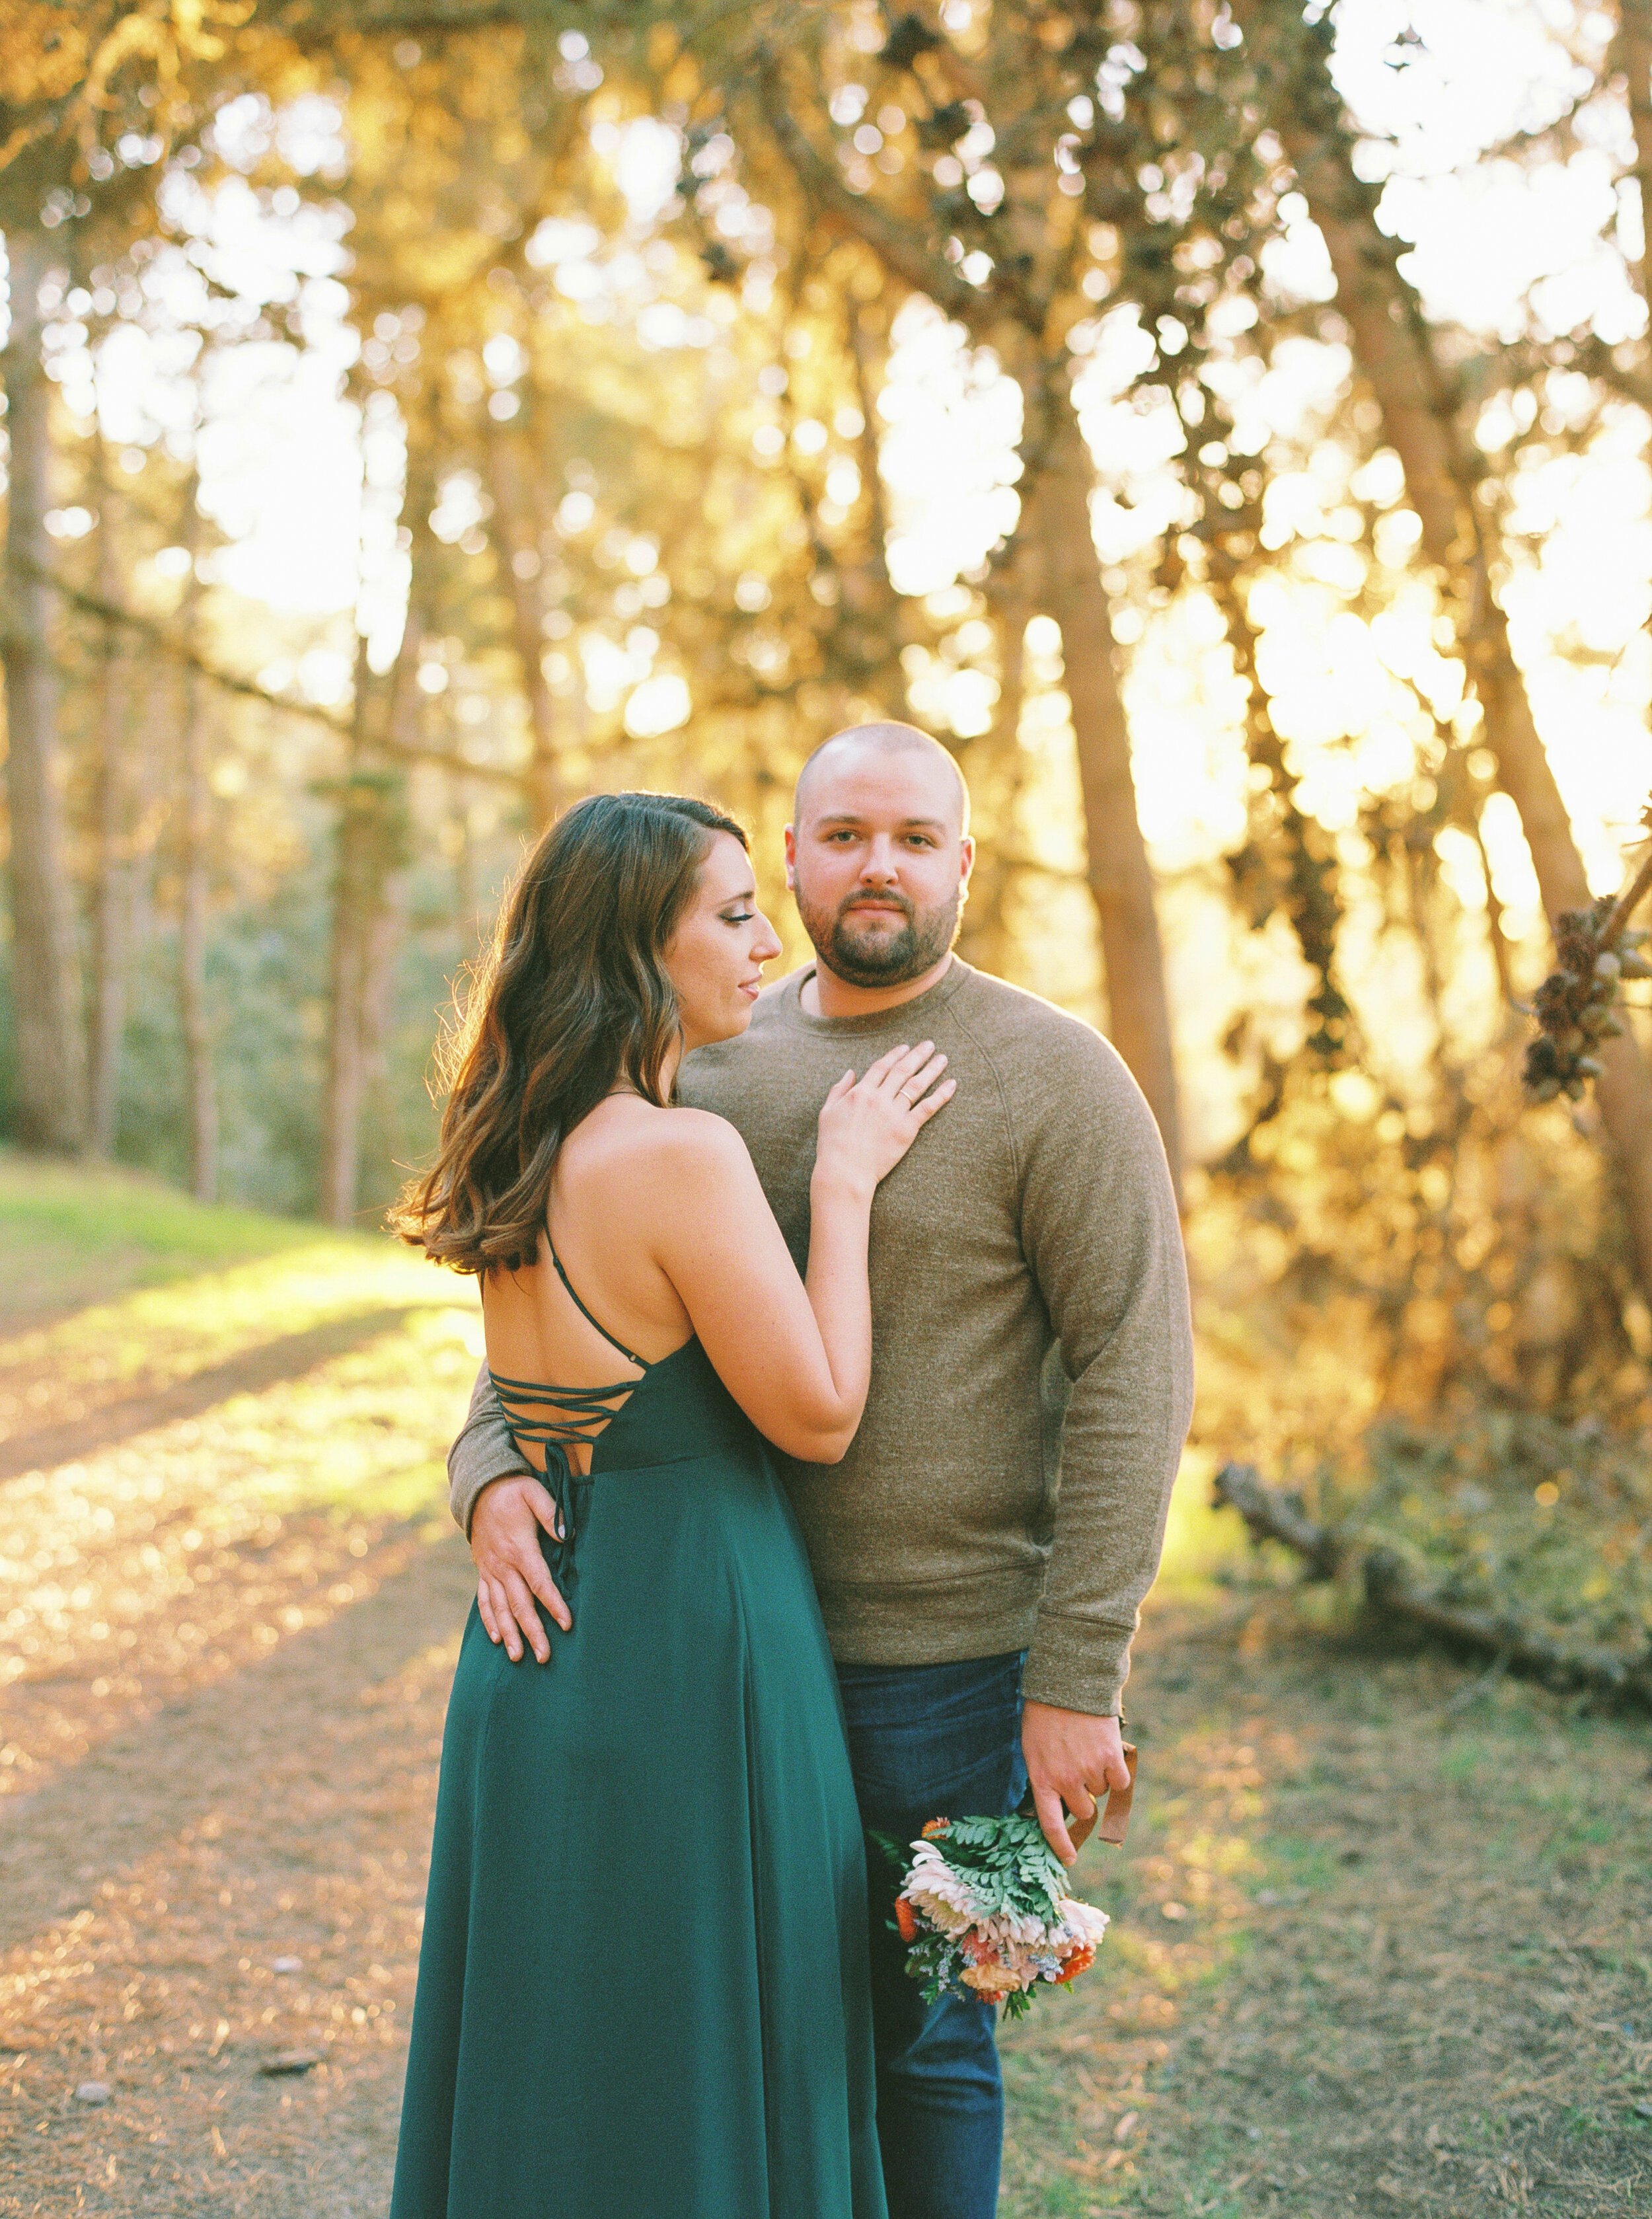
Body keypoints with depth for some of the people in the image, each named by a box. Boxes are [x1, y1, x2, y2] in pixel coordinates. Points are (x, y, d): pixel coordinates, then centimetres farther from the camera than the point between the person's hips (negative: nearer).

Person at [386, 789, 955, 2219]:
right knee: (685, 2072, 7)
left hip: (541, 1654, 8)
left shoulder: (527, 1152, 4)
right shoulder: (682, 1154, -22)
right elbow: (819, 1416, -15)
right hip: (685, 1659, -8)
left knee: (556, 2057, 21)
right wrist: (844, 1183, -9)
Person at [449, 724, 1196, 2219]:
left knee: (919, 2036, 9)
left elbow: (1135, 1372, -13)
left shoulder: (1054, 1077, -8)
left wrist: (1077, 1684, -17)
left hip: (943, 1660, -5)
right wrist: (493, 1469, -13)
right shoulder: (713, 1066, 7)